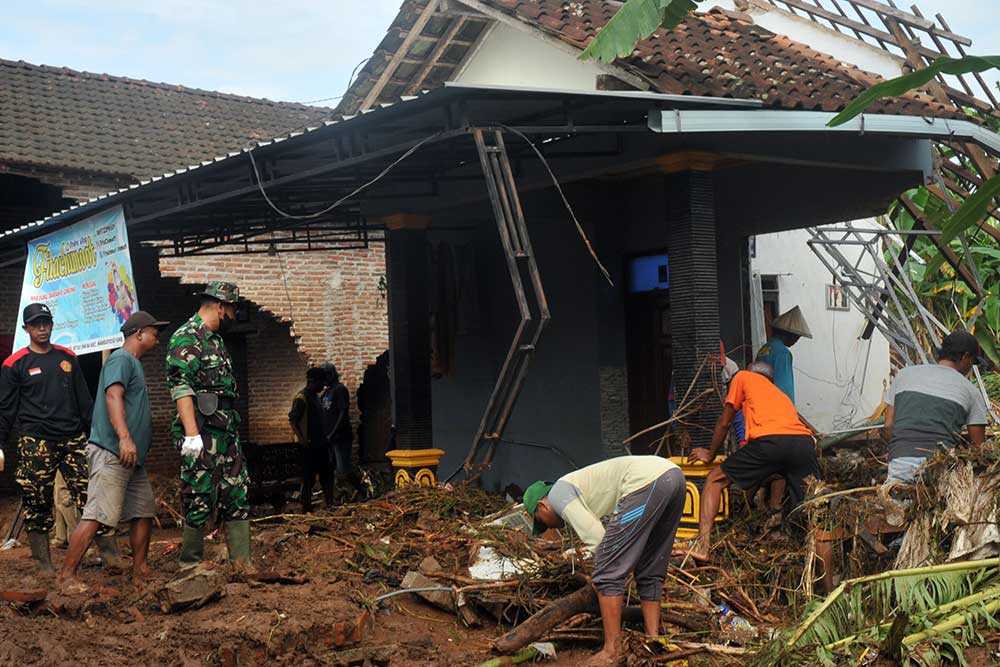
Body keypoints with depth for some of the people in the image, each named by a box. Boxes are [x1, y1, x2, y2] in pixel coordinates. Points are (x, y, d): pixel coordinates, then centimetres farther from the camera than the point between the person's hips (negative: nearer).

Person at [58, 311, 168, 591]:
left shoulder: (135, 363, 23)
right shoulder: (121, 358, -7)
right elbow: (113, 395, -23)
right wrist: (124, 437, -34)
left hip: (132, 457, 10)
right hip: (111, 453, -10)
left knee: (144, 512, 10)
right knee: (96, 515, -13)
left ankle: (140, 571, 17)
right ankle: (67, 577, -10)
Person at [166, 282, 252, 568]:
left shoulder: (216, 340, 20)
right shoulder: (186, 338, -10)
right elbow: (181, 388, -19)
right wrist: (192, 434, -27)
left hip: (228, 434, 10)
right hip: (203, 435, -9)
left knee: (238, 498, 8)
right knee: (200, 501, -4)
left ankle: (242, 563, 11)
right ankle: (191, 565, 7)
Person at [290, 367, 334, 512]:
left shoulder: (314, 397, 15)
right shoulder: (301, 398, -14)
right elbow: (293, 419, -21)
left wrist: (325, 438, 20)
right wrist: (302, 438, -30)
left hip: (320, 444, 9)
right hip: (309, 446, -9)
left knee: (326, 474, 13)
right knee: (309, 478, -4)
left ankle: (330, 504, 22)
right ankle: (307, 509, 2)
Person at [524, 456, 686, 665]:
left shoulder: (557, 494, 10)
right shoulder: (580, 489, 35)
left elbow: (595, 536, 0)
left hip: (646, 482, -10)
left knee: (608, 573, -2)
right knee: (650, 573, 21)